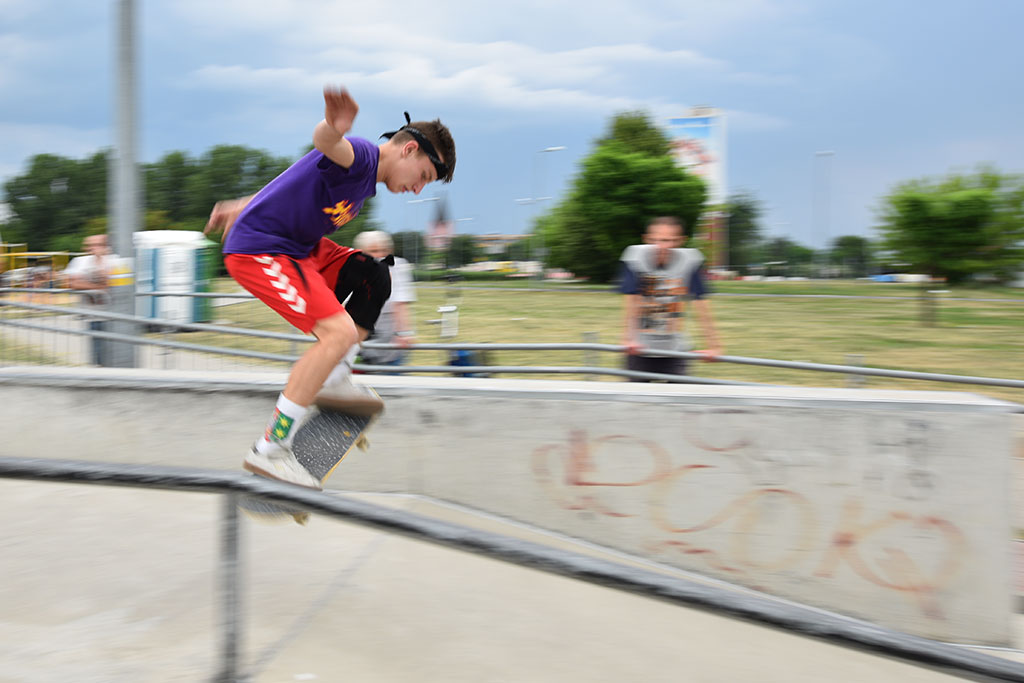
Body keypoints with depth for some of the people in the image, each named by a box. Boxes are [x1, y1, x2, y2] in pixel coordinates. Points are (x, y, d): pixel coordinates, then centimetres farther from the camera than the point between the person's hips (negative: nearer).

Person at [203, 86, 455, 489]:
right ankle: (269, 451, -19)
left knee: (374, 280, 15)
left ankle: (330, 384, 13)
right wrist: (334, 128, -66)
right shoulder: (361, 155, -17)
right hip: (257, 249, -11)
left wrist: (241, 207, 37)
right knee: (339, 331, -22)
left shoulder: (366, 178, 15)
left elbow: (294, 180, 28)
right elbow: (325, 144, -42)